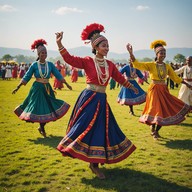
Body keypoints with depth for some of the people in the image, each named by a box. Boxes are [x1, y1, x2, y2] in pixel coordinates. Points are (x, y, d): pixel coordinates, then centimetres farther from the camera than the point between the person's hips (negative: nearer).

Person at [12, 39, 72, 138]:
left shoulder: (50, 64, 2)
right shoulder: (34, 65, -4)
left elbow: (58, 75, 5)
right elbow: (26, 77, -1)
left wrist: (67, 84, 3)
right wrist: (17, 88, -5)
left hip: (47, 89, 3)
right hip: (37, 89, -3)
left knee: (48, 108, 3)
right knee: (40, 109, -5)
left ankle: (41, 127, 21)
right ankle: (42, 128, 14)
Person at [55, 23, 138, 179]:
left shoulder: (110, 64, 7)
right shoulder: (87, 61, -6)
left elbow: (120, 78, 21)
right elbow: (69, 59, -16)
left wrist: (132, 87, 32)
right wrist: (59, 43, -26)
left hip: (102, 101, 5)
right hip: (88, 99, -5)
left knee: (101, 130, 9)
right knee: (87, 128, -2)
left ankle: (94, 163, 23)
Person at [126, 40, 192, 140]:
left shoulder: (167, 66, 5)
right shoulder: (151, 65, -7)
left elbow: (175, 77, 12)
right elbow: (137, 64, -18)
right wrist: (131, 53, -31)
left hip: (164, 90, 5)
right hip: (154, 90, -4)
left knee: (165, 111, 7)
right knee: (156, 110, -4)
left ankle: (156, 131, 25)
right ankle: (153, 130, 19)